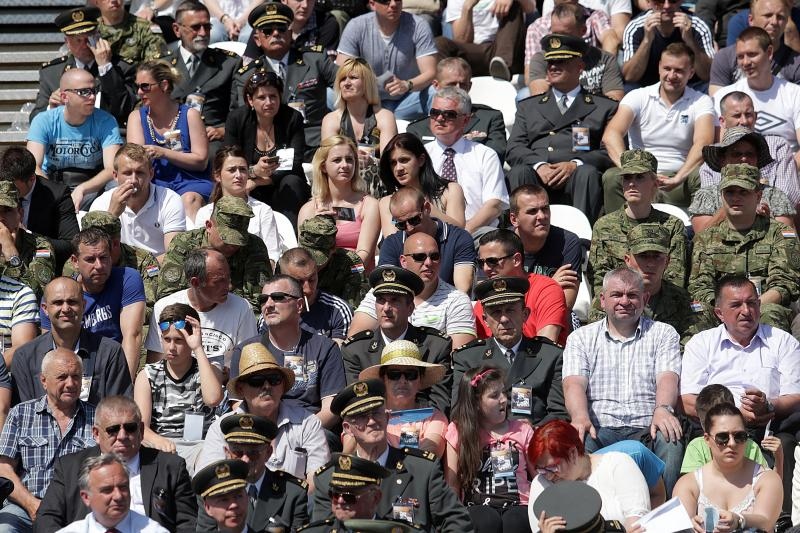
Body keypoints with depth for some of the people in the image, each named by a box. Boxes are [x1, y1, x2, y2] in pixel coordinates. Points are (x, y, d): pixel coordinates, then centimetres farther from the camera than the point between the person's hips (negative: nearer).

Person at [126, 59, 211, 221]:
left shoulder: (189, 115, 6)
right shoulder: (137, 117, 13)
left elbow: (201, 161, 0)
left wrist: (163, 153, -10)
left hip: (190, 181, -1)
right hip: (154, 183, 1)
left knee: (190, 200, -35)